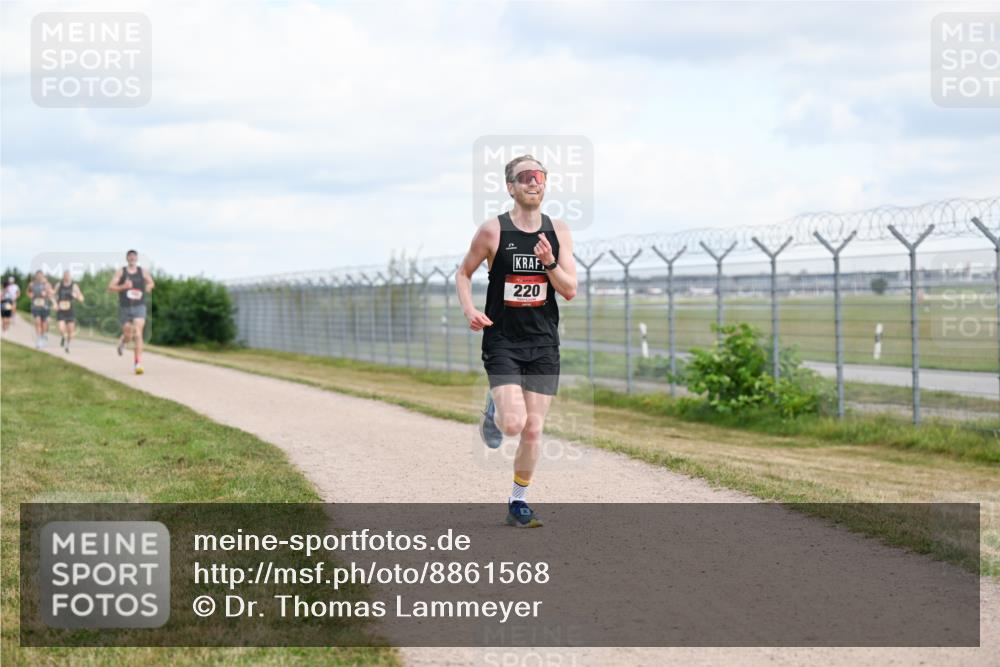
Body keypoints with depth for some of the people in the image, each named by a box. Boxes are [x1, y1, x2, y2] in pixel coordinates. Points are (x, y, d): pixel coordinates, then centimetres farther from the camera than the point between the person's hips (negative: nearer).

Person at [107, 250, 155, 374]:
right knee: (128, 335, 7)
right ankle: (122, 342, 47)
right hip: (124, 308, 0)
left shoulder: (143, 272, 5)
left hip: (139, 307, 0)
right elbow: (110, 287, -6)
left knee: (138, 334, -15)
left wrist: (146, 289, 1)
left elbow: (151, 283, 22)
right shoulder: (121, 272, -1)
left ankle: (138, 363, -18)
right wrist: (123, 287, -22)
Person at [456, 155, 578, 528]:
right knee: (514, 423, -18)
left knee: (533, 430, 2)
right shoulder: (493, 231, -5)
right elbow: (464, 273, 8)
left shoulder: (558, 232, 4)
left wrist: (550, 263, -18)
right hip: (502, 340, -3)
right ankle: (493, 411, 19)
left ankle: (518, 503, 18)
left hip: (544, 344, 3)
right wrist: (468, 309, -10)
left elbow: (570, 291, 0)